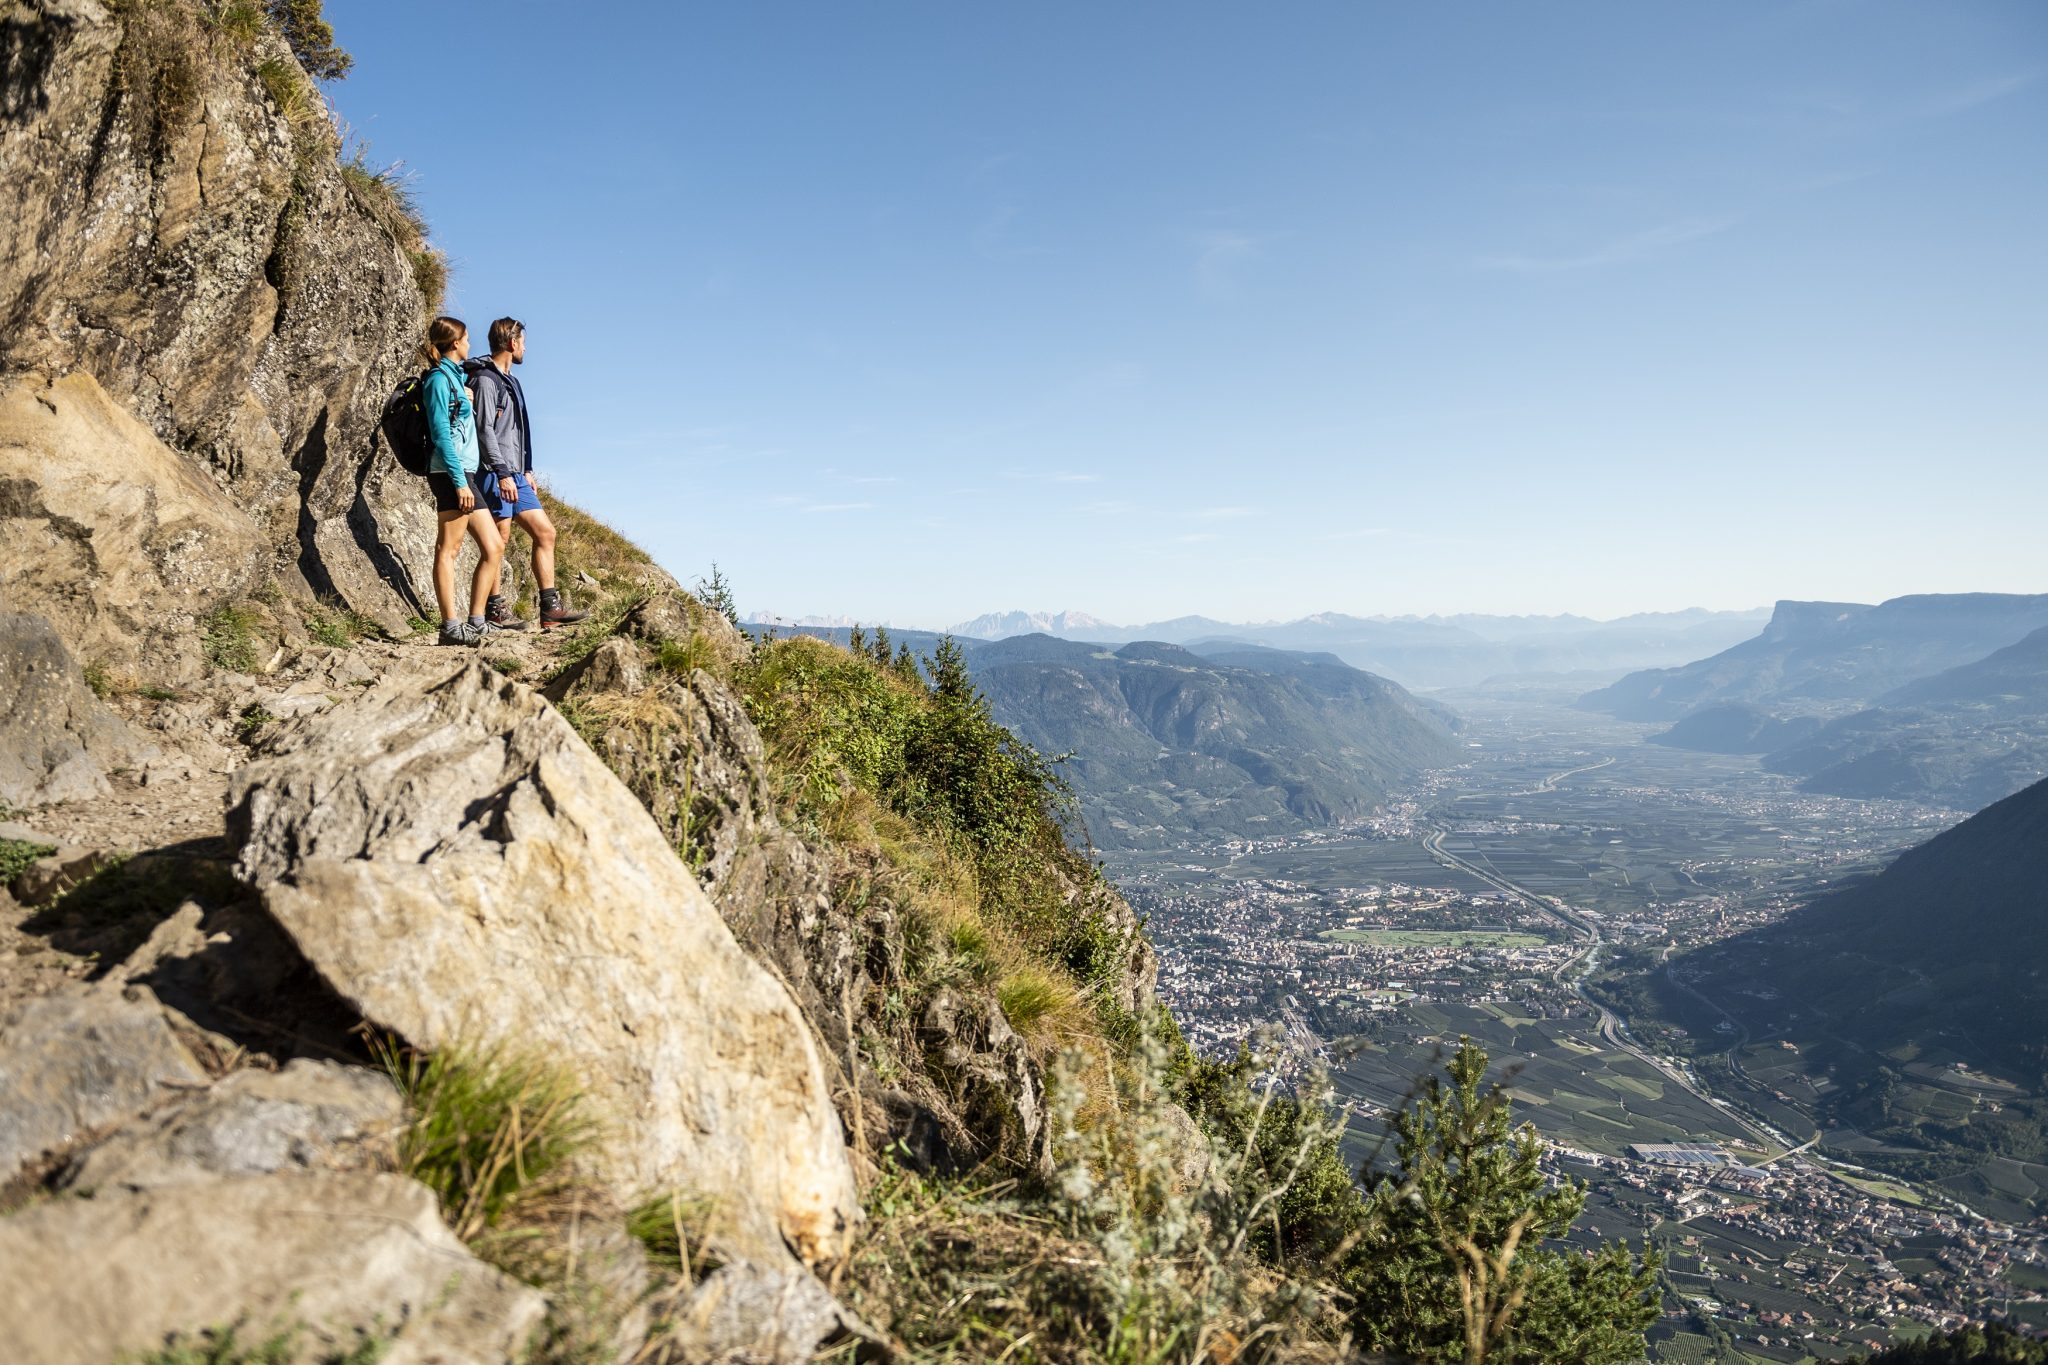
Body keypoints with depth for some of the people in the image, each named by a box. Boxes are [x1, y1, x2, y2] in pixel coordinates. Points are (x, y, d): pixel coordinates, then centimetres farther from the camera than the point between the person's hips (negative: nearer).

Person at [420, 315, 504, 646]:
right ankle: (451, 627, -9)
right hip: (451, 473, -9)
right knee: (449, 548, -9)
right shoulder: (439, 379, -7)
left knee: (494, 547, 6)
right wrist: (459, 482, -19)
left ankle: (475, 621, 9)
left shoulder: (456, 376, 19)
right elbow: (441, 435, -15)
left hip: (467, 473, 9)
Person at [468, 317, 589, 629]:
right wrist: (503, 473, -22)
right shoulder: (486, 380, -9)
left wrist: (526, 470, 22)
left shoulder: (508, 380, 20)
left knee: (545, 533, 6)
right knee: (499, 542, -5)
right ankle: (495, 609, 3)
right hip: (496, 475, -10)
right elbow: (485, 431, -17)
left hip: (515, 476, 10)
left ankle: (551, 607, 6)